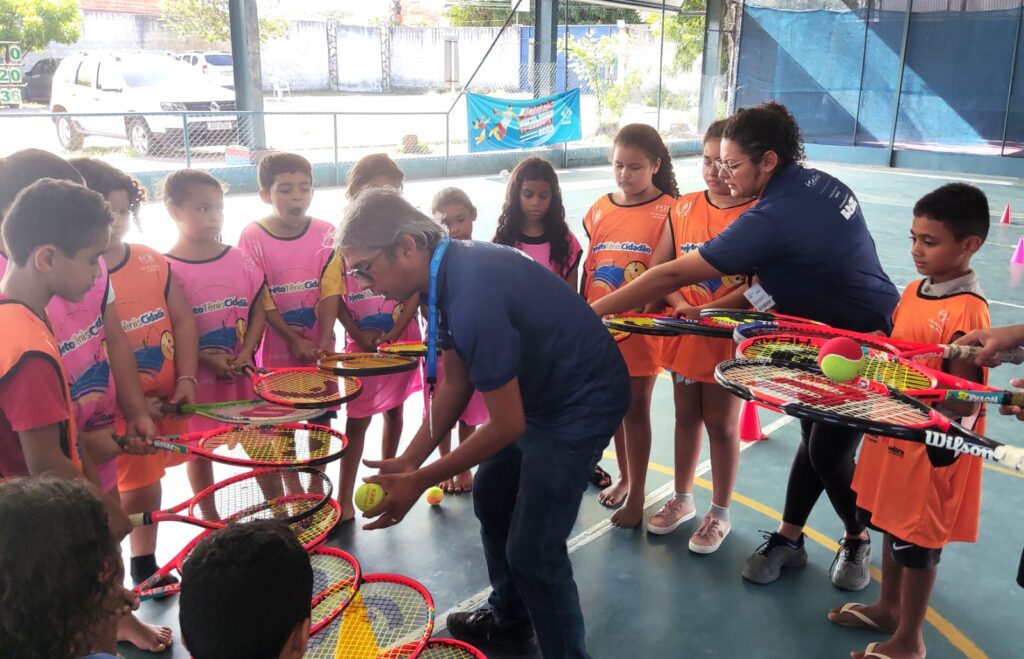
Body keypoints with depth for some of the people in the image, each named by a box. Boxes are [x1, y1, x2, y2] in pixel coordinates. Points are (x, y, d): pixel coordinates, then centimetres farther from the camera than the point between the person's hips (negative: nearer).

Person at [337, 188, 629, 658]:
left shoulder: (472, 296, -33)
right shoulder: (449, 271, -4)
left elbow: (507, 426, -25)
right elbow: (454, 382, 6)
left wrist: (419, 481, -16)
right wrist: (409, 460, 2)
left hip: (583, 402, -10)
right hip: (535, 391, 10)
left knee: (534, 550, -9)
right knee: (491, 497, 22)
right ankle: (510, 619, 42)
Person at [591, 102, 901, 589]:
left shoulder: (773, 217, -31)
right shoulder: (822, 184, -4)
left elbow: (673, 275, -30)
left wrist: (590, 312, -24)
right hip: (836, 333, 9)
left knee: (829, 455, 3)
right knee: (815, 439, 14)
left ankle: (857, 541, 29)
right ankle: (789, 538, 26)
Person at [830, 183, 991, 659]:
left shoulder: (967, 311, -22)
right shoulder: (914, 291, 3)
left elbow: (964, 400, -21)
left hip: (931, 446, -8)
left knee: (918, 540, 9)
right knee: (892, 525, 22)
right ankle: (888, 607, 43)